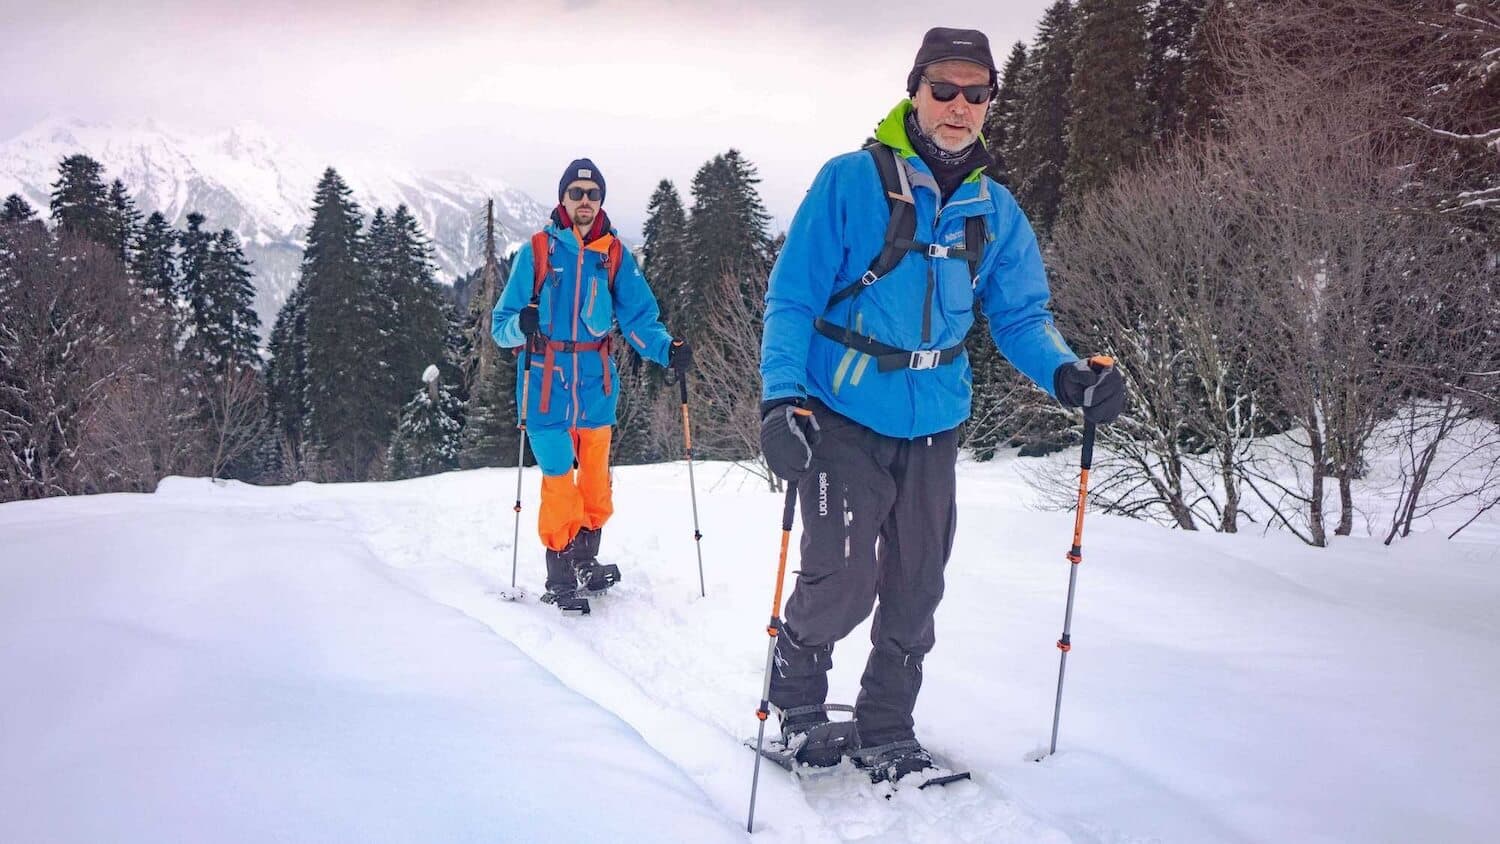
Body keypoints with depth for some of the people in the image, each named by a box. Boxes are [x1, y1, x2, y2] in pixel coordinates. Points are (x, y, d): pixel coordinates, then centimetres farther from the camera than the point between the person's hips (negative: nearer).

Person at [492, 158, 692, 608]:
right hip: (546, 381, -2)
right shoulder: (537, 250, 1)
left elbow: (639, 318, 2)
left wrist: (667, 349, -17)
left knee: (595, 474, 7)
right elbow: (501, 324, 1)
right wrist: (520, 325, -22)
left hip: (596, 381, 3)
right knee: (558, 478, -5)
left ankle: (586, 561, 25)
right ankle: (559, 578, 7)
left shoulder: (615, 254, 7)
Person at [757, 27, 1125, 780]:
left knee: (915, 592, 11)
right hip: (844, 420, -5)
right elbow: (792, 298, -10)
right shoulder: (851, 181, -9)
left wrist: (1064, 373, -12)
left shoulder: (995, 210, 5)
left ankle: (885, 731, 29)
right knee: (842, 585, -6)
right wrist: (781, 398, -22)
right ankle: (796, 696, 23)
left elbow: (1019, 315, 8)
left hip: (934, 427, 5)